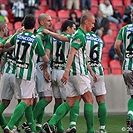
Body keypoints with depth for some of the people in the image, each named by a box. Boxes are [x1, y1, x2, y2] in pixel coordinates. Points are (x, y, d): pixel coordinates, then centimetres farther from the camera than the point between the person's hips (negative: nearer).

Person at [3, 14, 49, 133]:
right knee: (26, 101, -7)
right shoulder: (36, 40, -13)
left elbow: (7, 45, 24)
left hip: (17, 71, 6)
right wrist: (45, 65, 19)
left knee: (29, 100, 15)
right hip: (28, 73, -6)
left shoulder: (17, 36, 2)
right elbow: (46, 59, -4)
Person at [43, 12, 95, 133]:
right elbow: (72, 53, -21)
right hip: (78, 72, -9)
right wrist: (67, 71, -29)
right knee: (89, 100, -3)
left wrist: (90, 71, 33)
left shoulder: (81, 35, 20)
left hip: (73, 73, 9)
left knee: (70, 103, 5)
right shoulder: (80, 35, -11)